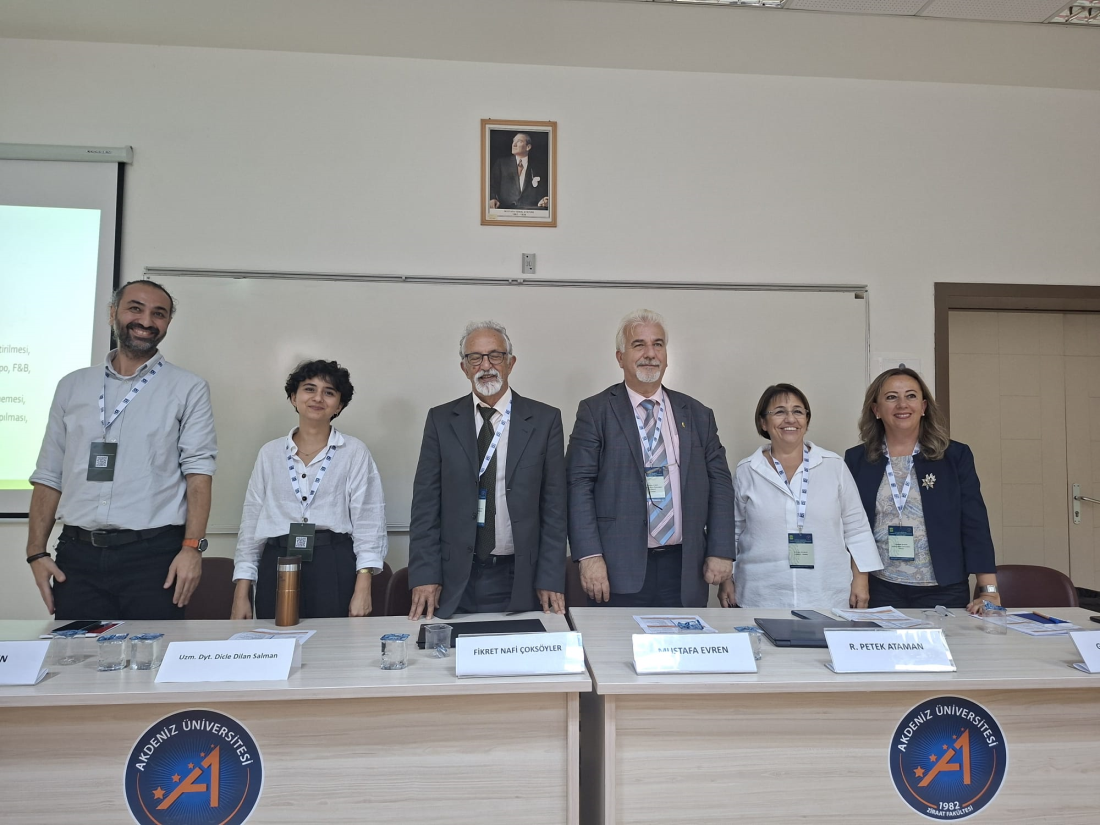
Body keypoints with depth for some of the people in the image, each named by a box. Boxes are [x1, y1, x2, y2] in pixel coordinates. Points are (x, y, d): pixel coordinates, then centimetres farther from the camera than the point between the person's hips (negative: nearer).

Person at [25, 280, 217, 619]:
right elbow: (49, 475, 12)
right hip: (77, 555, 3)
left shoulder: (189, 389, 2)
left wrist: (192, 548, -15)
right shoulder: (72, 386, 13)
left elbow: (198, 471, -5)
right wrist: (36, 552, 4)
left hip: (153, 555, -3)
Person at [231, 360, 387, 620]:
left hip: (335, 569, -2)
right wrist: (241, 593, 6)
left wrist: (363, 589, -11)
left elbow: (368, 522, -1)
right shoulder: (270, 453, 11)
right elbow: (251, 522, 12)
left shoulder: (355, 452, 3)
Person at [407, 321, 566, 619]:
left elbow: (554, 505, 0)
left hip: (521, 581, -1)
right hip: (454, 582, 1)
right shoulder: (441, 420, 5)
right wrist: (424, 575, -4)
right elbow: (425, 503, 3)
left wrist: (551, 579, -4)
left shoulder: (545, 420, 1)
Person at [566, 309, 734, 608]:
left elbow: (719, 483, 11)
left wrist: (721, 551, 3)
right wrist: (589, 557, -14)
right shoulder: (595, 412, 1)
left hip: (684, 572, 3)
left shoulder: (698, 415, 11)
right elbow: (579, 484, -6)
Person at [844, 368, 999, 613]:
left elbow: (974, 526, -3)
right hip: (880, 592, 0)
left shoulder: (955, 456, 1)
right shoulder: (856, 459, 2)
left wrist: (989, 590, -9)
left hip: (944, 592, 0)